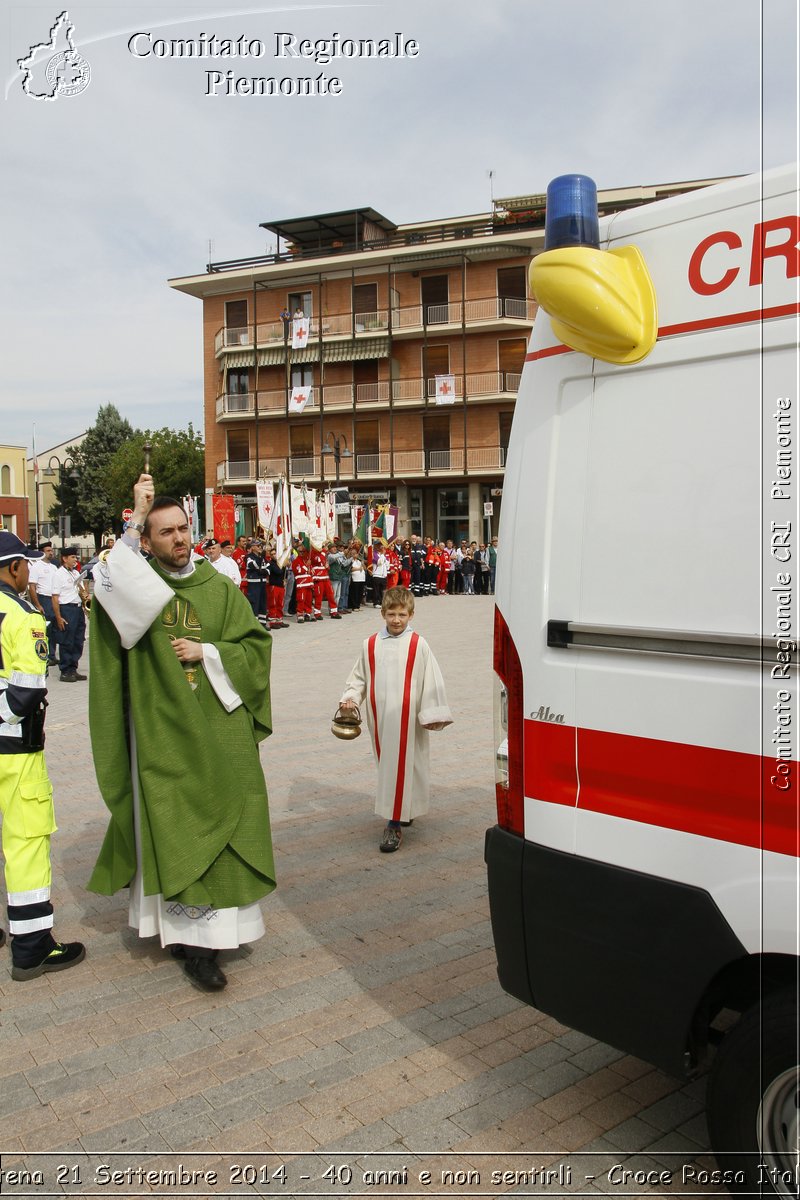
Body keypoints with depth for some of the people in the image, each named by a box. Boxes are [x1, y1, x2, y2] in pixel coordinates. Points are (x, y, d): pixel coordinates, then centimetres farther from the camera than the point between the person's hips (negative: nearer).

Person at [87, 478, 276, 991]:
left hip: (220, 732, 2)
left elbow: (256, 645, 5)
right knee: (174, 834, 1)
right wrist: (136, 519, -21)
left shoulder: (220, 589, 5)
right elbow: (109, 587, -24)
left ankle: (208, 930, 22)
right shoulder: (134, 582, 0)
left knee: (220, 828, 7)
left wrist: (207, 653, -10)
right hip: (162, 733, -2)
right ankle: (195, 939, 11)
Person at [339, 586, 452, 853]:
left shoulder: (418, 645, -7)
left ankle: (394, 823, 5)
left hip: (408, 719, -4)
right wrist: (351, 697, -3)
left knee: (401, 767, -2)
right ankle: (403, 810, 36)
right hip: (380, 718, 4)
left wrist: (432, 714, -4)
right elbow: (359, 676, 12)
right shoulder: (371, 645, 3)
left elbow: (431, 681, -4)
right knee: (386, 765, 16)